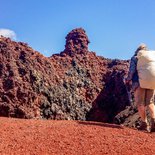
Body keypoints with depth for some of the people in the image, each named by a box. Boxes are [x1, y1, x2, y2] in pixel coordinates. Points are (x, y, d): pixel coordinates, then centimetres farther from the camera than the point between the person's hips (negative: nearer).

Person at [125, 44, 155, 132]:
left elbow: (132, 71, -5)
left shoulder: (135, 58, 5)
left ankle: (144, 123, -2)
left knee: (140, 103, 2)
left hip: (139, 82, -4)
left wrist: (128, 80, 8)